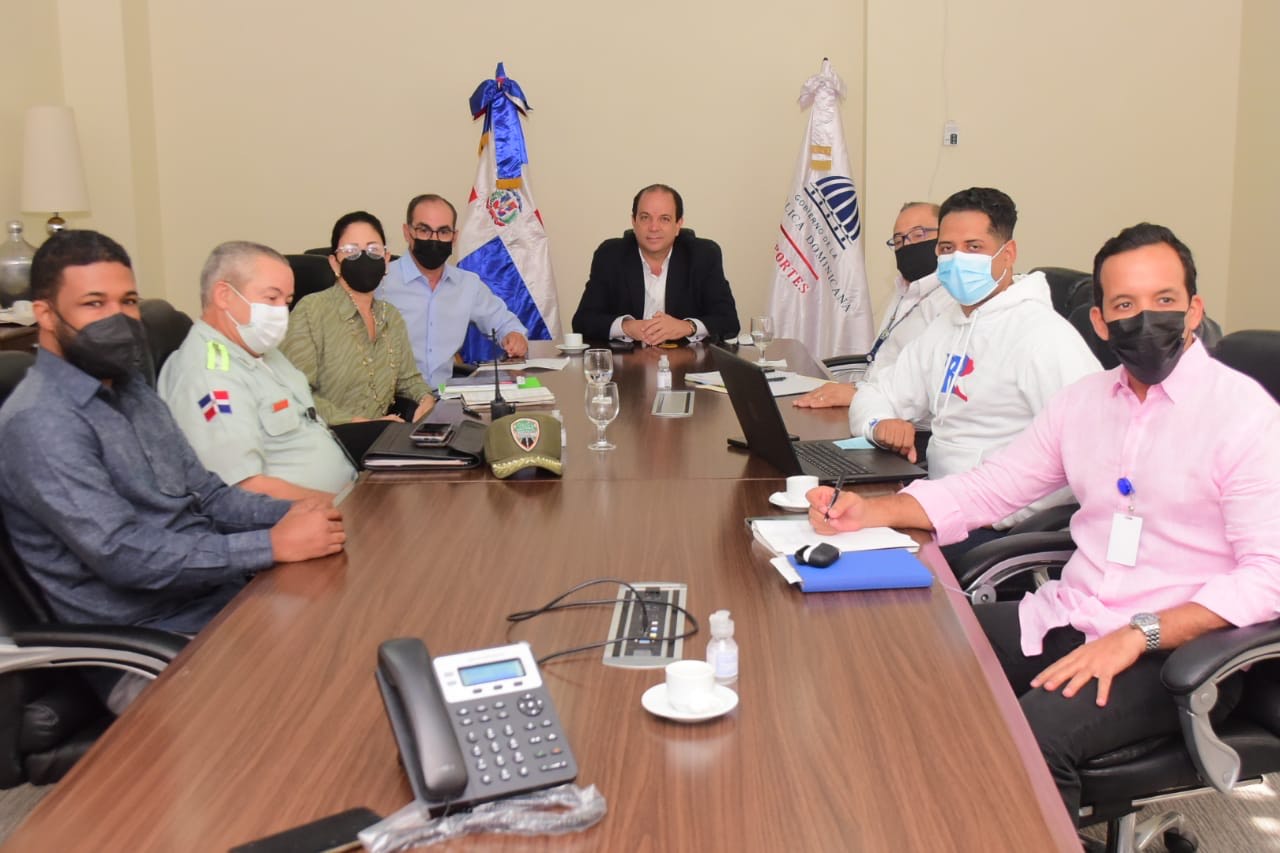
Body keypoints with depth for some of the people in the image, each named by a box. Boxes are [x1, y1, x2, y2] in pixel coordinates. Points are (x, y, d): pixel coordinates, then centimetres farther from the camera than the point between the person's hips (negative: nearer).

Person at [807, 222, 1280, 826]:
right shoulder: (1085, 400, 10)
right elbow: (985, 489, 13)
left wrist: (1137, 637, -24)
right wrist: (869, 512, -2)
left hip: (1173, 652, -6)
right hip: (1065, 619, 6)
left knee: (1033, 735, -31)